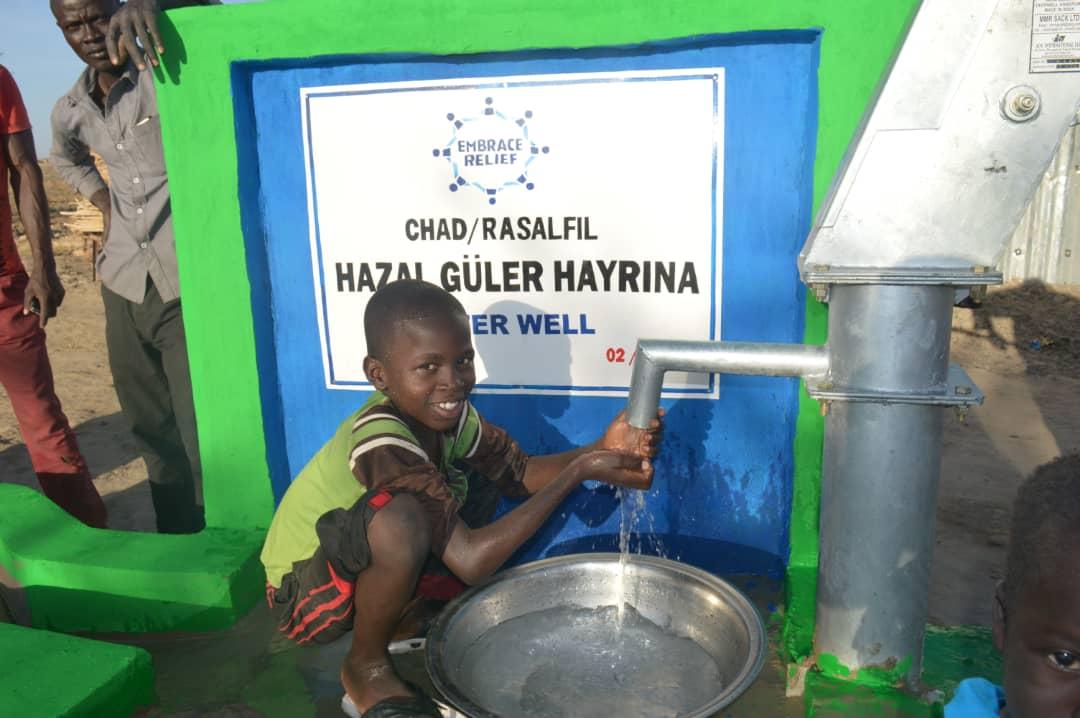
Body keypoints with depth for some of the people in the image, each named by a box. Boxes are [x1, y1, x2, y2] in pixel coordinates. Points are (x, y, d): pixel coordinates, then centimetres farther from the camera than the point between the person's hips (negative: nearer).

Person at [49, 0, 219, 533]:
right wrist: (102, 199, 17)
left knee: (203, 429, -7)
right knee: (149, 426, 14)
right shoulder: (70, 112, 12)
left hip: (187, 282, -6)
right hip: (124, 287, 7)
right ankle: (177, 539, 29)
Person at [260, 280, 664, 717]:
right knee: (402, 518, -37)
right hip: (304, 595, -8)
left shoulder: (445, 412, -11)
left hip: (361, 568, 8)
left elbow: (521, 473, -4)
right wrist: (579, 472, -35)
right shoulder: (383, 444, -34)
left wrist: (601, 450, -23)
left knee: (475, 476, 1)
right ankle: (366, 667, -9)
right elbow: (470, 561, -36)